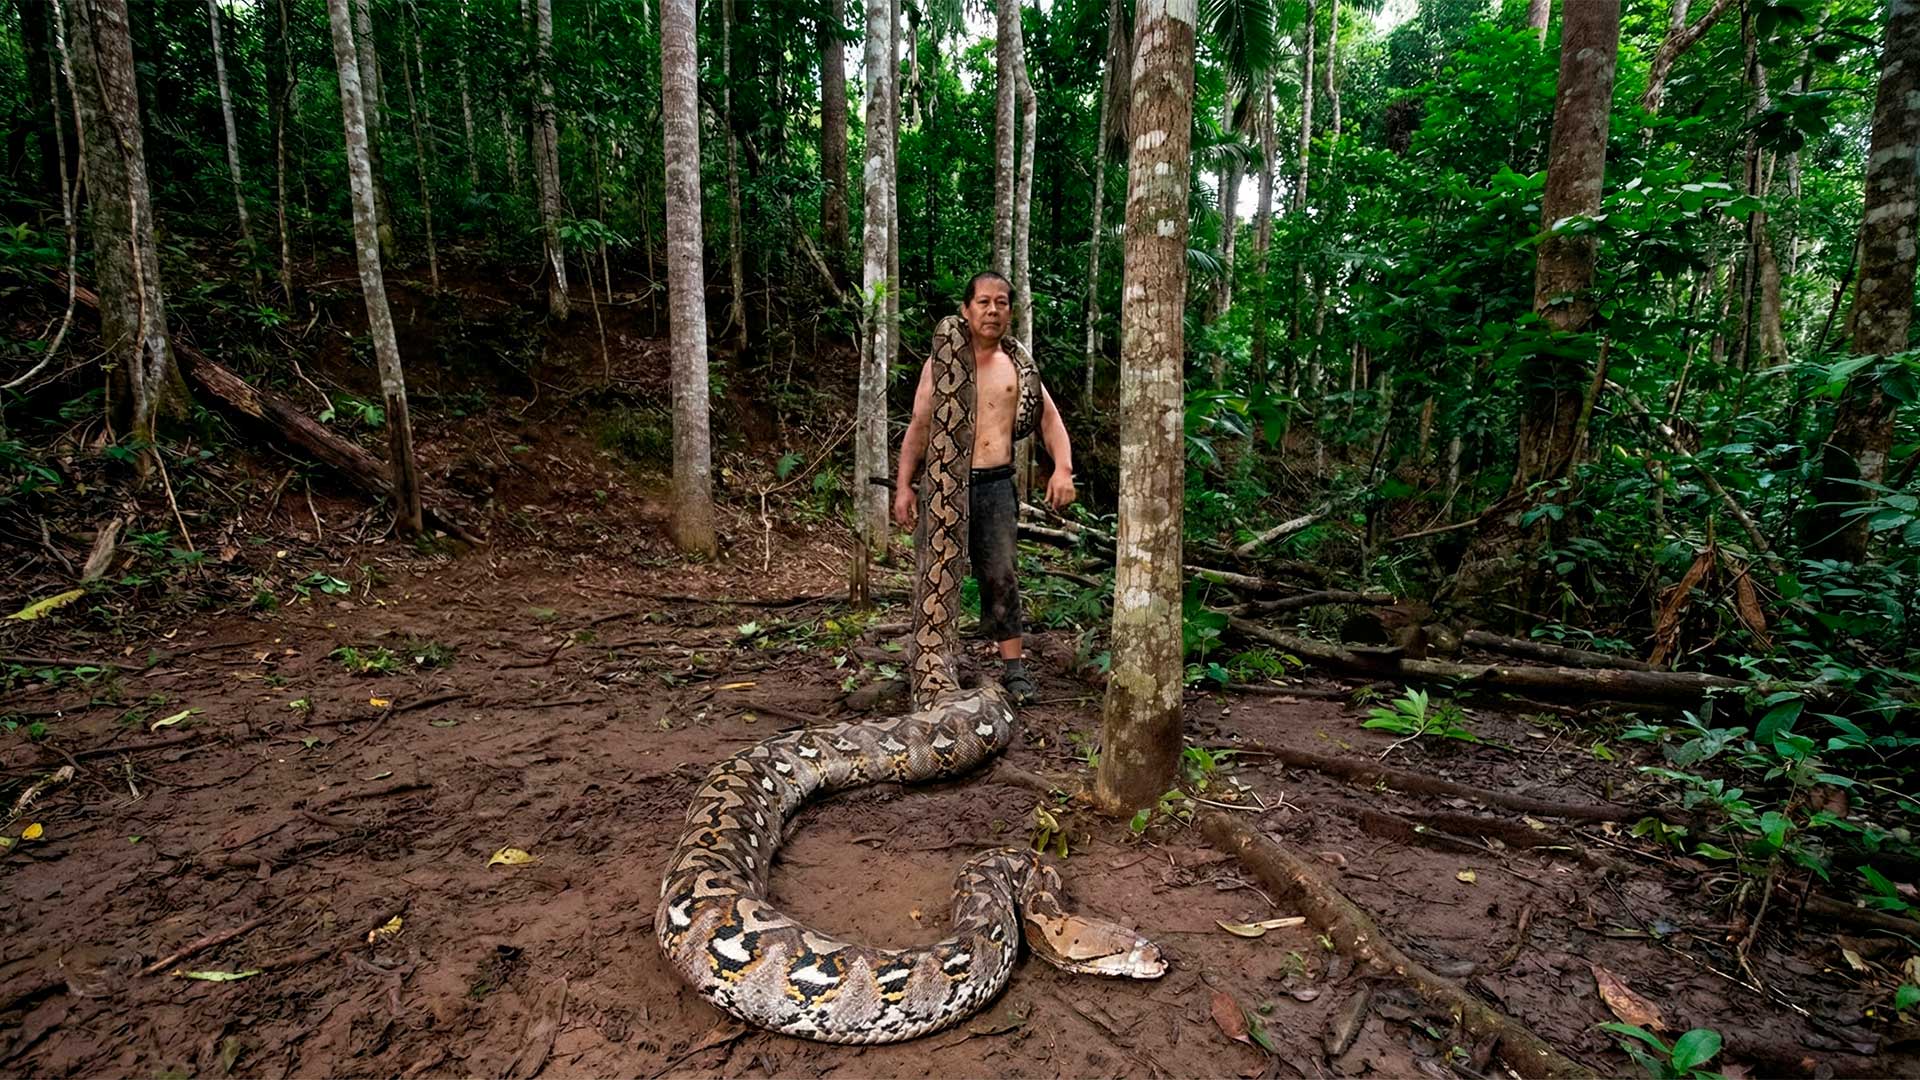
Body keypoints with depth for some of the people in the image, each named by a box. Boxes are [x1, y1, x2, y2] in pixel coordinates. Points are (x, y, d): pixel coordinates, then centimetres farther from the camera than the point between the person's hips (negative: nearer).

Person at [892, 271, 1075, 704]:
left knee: (1001, 576, 0)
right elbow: (918, 427, 8)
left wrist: (1062, 468, -6)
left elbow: (1049, 418, 11)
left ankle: (1013, 665, 8)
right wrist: (903, 486, 1)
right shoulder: (941, 363, 7)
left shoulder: (1017, 366, 11)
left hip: (997, 484, 1)